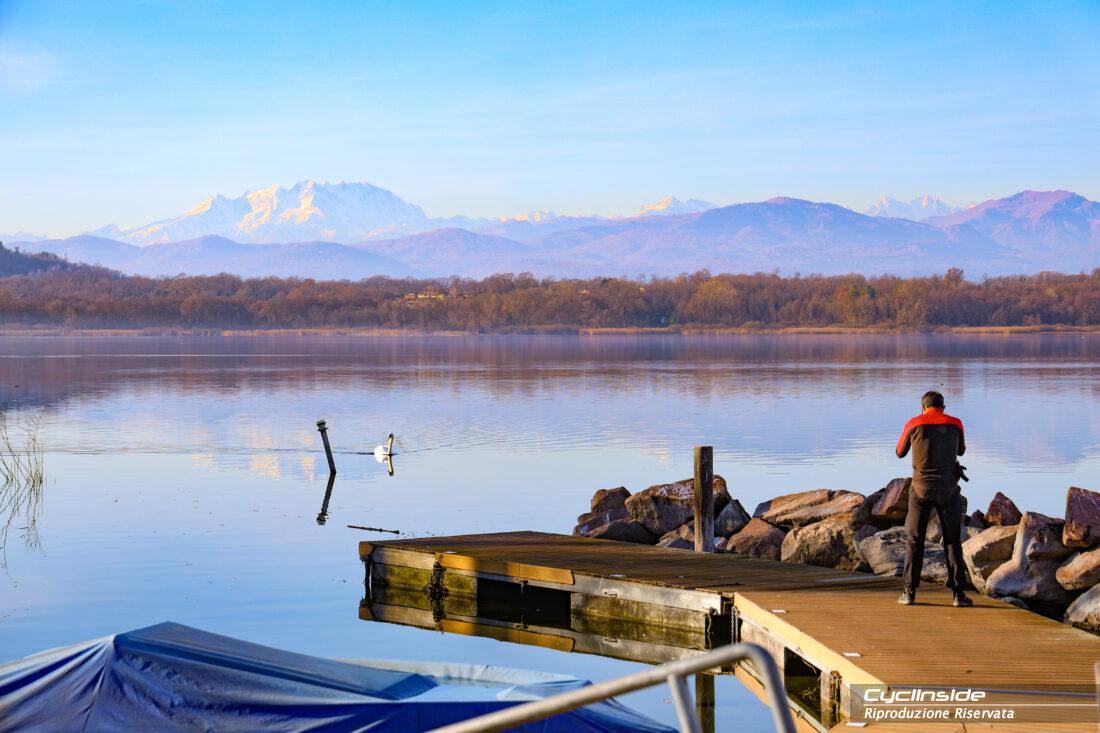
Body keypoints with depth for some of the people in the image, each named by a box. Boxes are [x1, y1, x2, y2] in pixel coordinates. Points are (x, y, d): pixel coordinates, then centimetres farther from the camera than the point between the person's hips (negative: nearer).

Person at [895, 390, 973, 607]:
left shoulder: (913, 424, -2)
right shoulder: (955, 424, 2)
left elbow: (900, 452, 14)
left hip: (921, 489, 0)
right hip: (948, 490, 0)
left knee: (914, 540, 9)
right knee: (952, 542, 7)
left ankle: (909, 592, 6)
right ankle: (958, 593, 1)